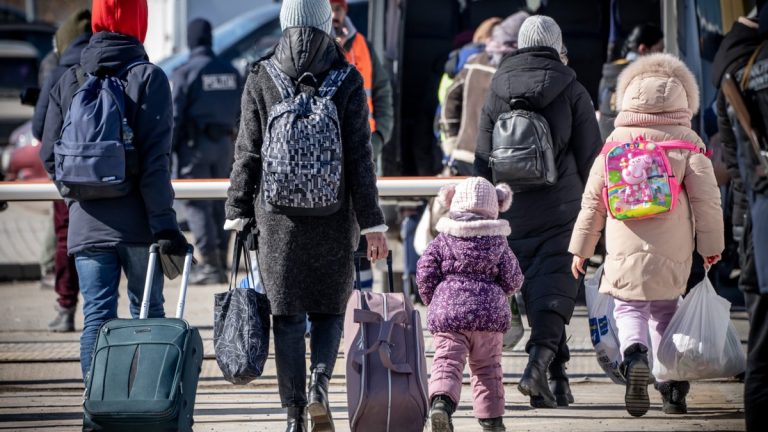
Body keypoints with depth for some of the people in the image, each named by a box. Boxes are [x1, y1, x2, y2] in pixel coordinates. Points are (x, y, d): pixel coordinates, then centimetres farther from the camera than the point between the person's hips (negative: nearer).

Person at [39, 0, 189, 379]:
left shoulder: (69, 81, 5)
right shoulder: (148, 78, -6)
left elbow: (49, 156, 7)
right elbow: (155, 159, -13)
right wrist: (164, 224, -13)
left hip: (87, 224, 2)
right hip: (138, 221, -2)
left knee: (96, 316, 3)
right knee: (148, 314, 11)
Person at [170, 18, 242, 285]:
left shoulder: (184, 73, -9)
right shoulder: (230, 72, 10)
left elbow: (174, 115, -10)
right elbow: (240, 112, 13)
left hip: (196, 143, -6)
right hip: (224, 143, 6)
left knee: (197, 204, -4)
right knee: (219, 203, 13)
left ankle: (210, 264, -11)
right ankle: (220, 261, 15)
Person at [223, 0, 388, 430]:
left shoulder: (261, 79, -1)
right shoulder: (347, 80, -4)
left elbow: (248, 153, 0)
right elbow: (360, 157, -5)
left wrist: (238, 214, 7)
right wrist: (372, 222, -1)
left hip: (277, 217, 0)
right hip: (333, 218, 0)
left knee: (287, 315, 6)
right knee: (330, 308, 14)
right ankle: (320, 385, -9)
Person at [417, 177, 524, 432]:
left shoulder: (443, 240, 6)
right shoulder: (498, 242, 6)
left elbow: (425, 272, 0)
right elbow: (513, 279, 5)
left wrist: (432, 301, 15)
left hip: (447, 310, -1)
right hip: (489, 313, 1)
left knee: (447, 362, -7)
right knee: (487, 367, 13)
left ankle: (441, 400, -34)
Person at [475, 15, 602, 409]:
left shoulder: (497, 93, 6)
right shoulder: (572, 92, -1)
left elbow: (483, 162, 8)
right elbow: (590, 157, -1)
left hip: (515, 214, 3)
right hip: (562, 211, -3)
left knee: (534, 292, 11)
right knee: (555, 291, -5)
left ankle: (558, 376, 15)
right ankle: (538, 365, -25)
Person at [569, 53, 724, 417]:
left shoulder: (616, 141, 5)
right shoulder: (687, 141, 1)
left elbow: (593, 199, 8)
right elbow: (706, 196, -2)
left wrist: (580, 248, 16)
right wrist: (711, 245, 7)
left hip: (625, 249, -1)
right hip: (673, 250, 1)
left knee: (629, 308, 6)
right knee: (666, 311, 17)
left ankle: (634, 357, -26)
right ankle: (672, 384, 13)